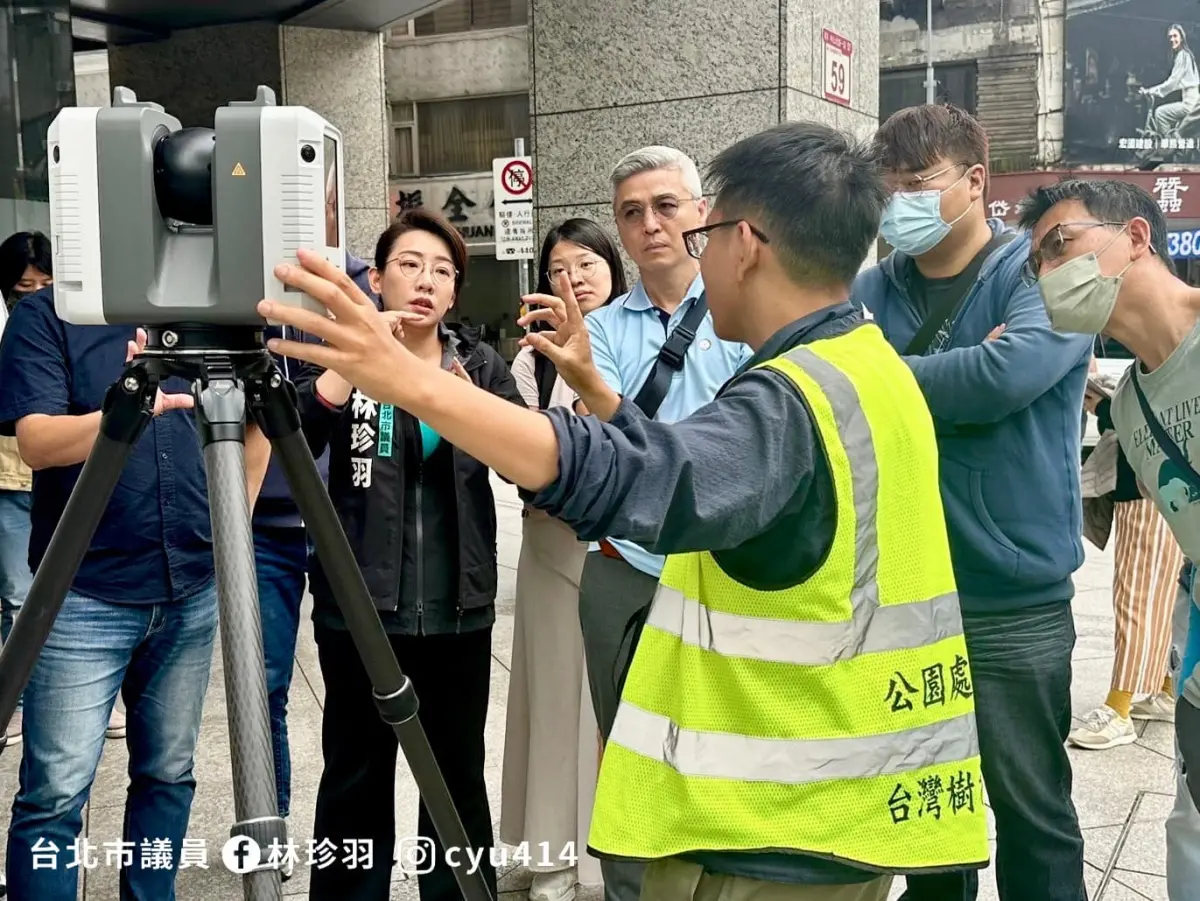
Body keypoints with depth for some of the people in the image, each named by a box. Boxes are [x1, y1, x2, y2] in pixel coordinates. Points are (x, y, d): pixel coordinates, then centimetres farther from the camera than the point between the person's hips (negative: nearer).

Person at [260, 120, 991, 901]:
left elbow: (631, 477, -42)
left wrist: (410, 380, -47)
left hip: (775, 834, -9)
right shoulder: (871, 370, 8)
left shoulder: (793, 398, -23)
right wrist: (592, 385, 19)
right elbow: (690, 465, 19)